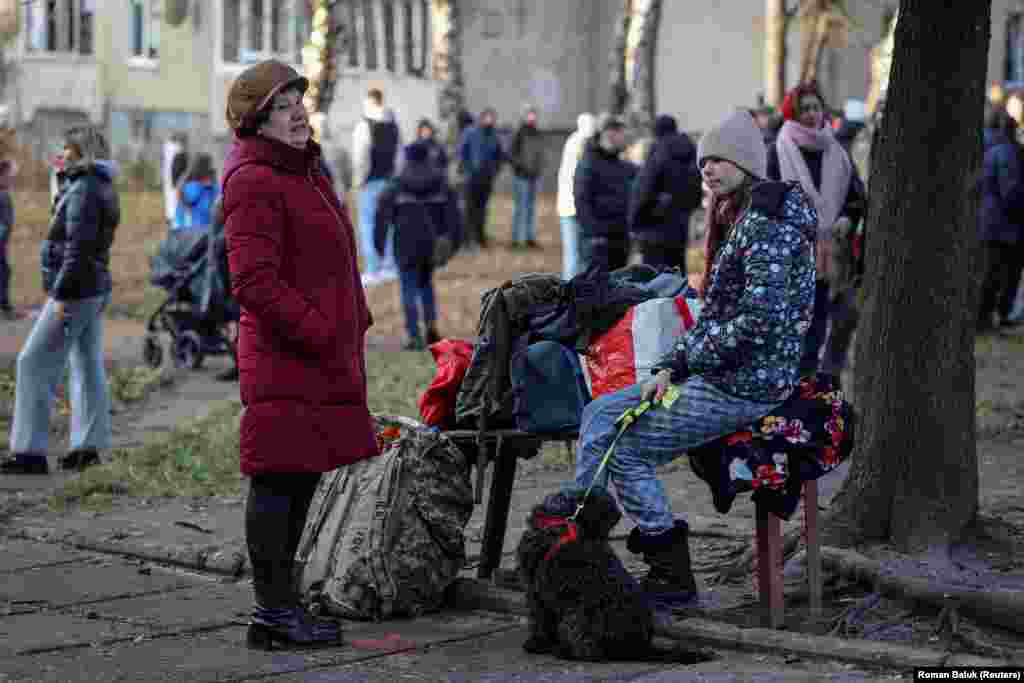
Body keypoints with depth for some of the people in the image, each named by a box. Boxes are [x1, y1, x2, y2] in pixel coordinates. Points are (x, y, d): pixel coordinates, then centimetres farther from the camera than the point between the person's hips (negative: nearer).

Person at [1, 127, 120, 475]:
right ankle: (88, 445, 15)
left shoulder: (83, 191, -16)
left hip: (74, 291, -10)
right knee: (88, 365, 11)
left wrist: (61, 295, -22)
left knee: (35, 363, -6)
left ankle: (30, 451, -6)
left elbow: (78, 248, -23)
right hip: (95, 289, 10)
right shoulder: (101, 188, 14)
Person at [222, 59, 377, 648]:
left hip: (325, 355, 10)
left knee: (302, 477, 13)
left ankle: (279, 605, 21)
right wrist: (319, 334, -19)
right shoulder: (255, 182, -12)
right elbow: (254, 281, -19)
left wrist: (354, 324, 18)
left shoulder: (305, 171, 19)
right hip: (286, 361, -10)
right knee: (279, 478, -5)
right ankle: (274, 609, 0)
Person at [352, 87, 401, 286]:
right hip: (390, 179, 6)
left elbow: (361, 156, -14)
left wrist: (358, 179, -3)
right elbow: (399, 153, 12)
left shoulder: (364, 125, -12)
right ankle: (390, 266, 16)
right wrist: (395, 176, 15)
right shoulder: (393, 125, 10)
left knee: (368, 224, -2)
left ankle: (372, 270, -5)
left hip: (372, 181, -6)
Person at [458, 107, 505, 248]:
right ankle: (469, 236, -1)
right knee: (471, 206, -4)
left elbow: (500, 155, 18)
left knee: (482, 207, 7)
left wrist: (495, 169, 5)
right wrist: (468, 169, -9)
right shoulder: (470, 133, -4)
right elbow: (461, 152, -3)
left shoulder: (494, 136, 7)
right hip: (473, 177, -4)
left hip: (487, 178, 4)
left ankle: (480, 235, 14)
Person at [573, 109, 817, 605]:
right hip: (721, 374, 10)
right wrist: (670, 369, 5)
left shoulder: (766, 218, -17)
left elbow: (761, 318, -26)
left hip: (747, 383, -10)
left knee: (626, 449, -8)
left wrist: (692, 354, -14)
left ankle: (673, 574, 1)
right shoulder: (737, 217, 15)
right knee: (600, 415, 8)